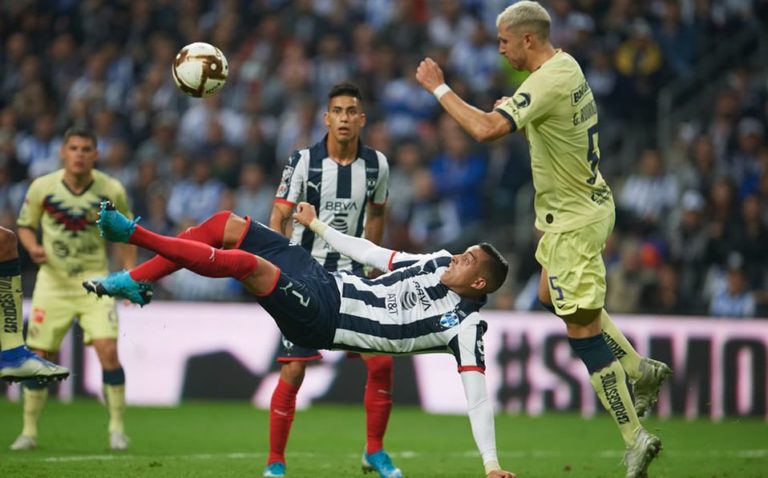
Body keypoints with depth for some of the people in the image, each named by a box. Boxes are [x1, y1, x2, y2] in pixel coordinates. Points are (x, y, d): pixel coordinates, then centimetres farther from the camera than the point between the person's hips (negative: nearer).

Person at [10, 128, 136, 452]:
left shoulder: (112, 191, -8)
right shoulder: (42, 188, -8)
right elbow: (25, 225, 6)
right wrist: (33, 247, -15)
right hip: (53, 281, 1)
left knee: (108, 350, -16)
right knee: (39, 358, 1)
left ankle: (117, 428, -3)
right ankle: (29, 431, 16)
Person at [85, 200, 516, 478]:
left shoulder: (465, 326, -13)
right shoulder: (439, 264, 7)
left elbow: (478, 398, -16)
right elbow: (375, 256, 18)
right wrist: (317, 225, 27)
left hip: (319, 322, -8)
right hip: (326, 283, 8)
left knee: (245, 262, -29)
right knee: (226, 225, 4)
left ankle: (135, 235, -18)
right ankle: (135, 281, 12)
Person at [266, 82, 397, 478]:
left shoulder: (376, 165, 1)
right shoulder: (303, 161, -9)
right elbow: (279, 218, -9)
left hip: (350, 275, 3)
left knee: (381, 361, -6)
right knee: (293, 371, -7)